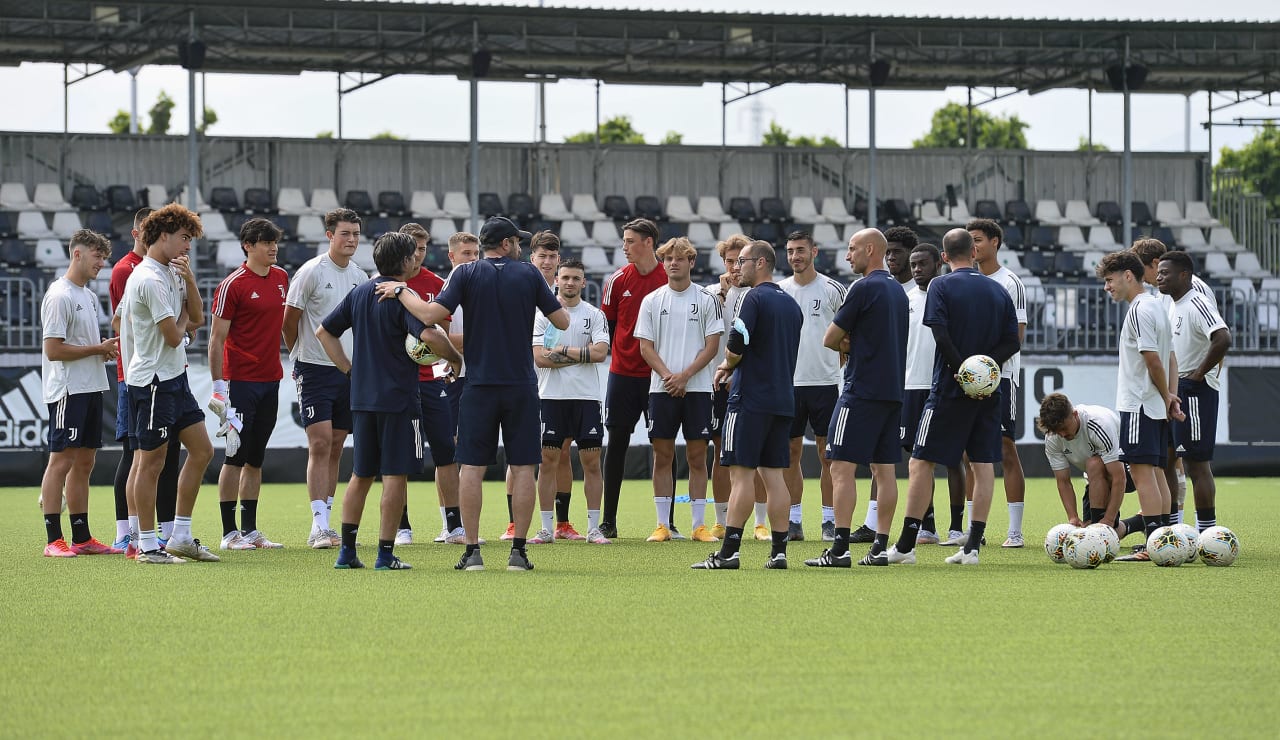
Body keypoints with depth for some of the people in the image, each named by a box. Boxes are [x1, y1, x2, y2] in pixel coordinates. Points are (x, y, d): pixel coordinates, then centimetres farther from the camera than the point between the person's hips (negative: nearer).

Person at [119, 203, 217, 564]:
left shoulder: (170, 273, 13)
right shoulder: (150, 279, -17)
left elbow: (196, 317, 11)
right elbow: (174, 336, -19)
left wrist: (189, 279, -3)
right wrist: (183, 320, 3)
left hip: (174, 377, 10)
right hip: (152, 381, -10)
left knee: (202, 450, 10)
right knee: (152, 462, -3)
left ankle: (181, 536, 16)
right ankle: (147, 546, 4)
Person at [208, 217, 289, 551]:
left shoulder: (281, 278, 10)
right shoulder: (233, 285, -10)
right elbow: (217, 339, -10)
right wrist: (218, 386, -15)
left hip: (271, 378, 7)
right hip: (241, 381, -7)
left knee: (255, 459, 10)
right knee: (235, 457, -4)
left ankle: (250, 529, 14)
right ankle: (230, 533, 0)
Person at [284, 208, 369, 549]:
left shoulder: (360, 276, 9)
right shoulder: (311, 272, -9)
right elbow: (290, 321, -3)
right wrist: (301, 355, 8)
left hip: (348, 370, 6)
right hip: (315, 370, -6)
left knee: (335, 448, 8)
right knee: (319, 444, -12)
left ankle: (323, 523, 13)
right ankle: (319, 527, -15)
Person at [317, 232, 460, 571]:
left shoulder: (359, 293, 10)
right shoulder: (403, 296, -12)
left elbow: (324, 332, 15)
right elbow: (429, 335, -26)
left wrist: (350, 369, 15)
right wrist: (456, 358, -10)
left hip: (362, 398, 7)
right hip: (398, 397, -7)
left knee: (360, 475, 13)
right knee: (395, 475, -2)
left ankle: (347, 551, 11)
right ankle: (385, 554, -3)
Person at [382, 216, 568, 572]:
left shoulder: (467, 274, -2)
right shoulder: (529, 274, 1)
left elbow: (431, 314, -12)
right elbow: (562, 322, 5)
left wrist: (400, 291, 3)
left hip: (479, 385, 0)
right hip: (521, 386, 0)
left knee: (471, 466, 4)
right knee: (523, 466, 4)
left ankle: (473, 551, -1)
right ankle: (518, 550, 1)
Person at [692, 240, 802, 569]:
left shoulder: (755, 298, -9)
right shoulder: (791, 304, 16)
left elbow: (737, 346, -19)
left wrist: (726, 366, 3)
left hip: (751, 398, -7)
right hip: (783, 400, 7)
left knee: (742, 474, -7)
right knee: (774, 474, 7)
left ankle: (729, 552, -9)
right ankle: (778, 551, 4)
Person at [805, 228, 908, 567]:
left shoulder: (865, 288, -12)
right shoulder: (897, 289, 15)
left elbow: (830, 340, -7)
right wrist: (853, 342, 5)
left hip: (862, 390, -9)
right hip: (893, 390, 9)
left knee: (842, 467, -8)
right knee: (884, 469, 7)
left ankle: (840, 548, -13)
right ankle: (880, 547, 6)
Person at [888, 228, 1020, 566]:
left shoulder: (941, 286, -5)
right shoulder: (998, 291, 9)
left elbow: (941, 335, -17)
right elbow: (1012, 342, 4)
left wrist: (963, 372, -12)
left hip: (950, 389, -4)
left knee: (921, 462, 1)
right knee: (983, 464, 7)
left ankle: (906, 545, 0)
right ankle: (972, 546, 3)